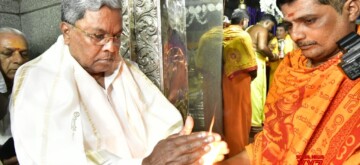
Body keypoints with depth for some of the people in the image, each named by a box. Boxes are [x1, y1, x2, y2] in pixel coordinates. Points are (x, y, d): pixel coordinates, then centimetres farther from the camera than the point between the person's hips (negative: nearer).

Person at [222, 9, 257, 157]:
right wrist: (253, 75, 2)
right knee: (240, 114, 6)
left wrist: (227, 69, 14)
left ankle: (228, 148, 30)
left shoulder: (223, 34, 3)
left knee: (228, 112, 17)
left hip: (225, 77, 6)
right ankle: (238, 151, 17)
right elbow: (251, 64, -15)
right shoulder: (243, 35, -13)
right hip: (240, 79, -6)